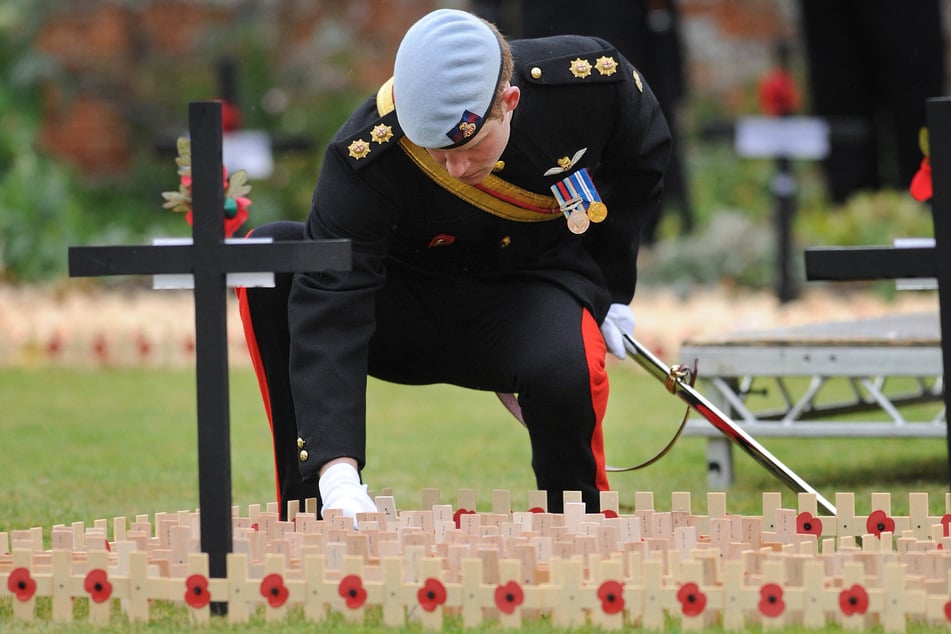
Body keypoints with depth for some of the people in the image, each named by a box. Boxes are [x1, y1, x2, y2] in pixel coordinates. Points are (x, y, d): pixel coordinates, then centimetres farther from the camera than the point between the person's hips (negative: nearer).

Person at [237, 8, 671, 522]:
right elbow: (329, 313, -37)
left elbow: (642, 156, 2)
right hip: (410, 310, 0)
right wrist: (337, 469, -48)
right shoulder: (364, 154, -30)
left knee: (561, 370, -37)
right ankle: (309, 510, -23)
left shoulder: (587, 80, -23)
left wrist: (607, 291, 2)